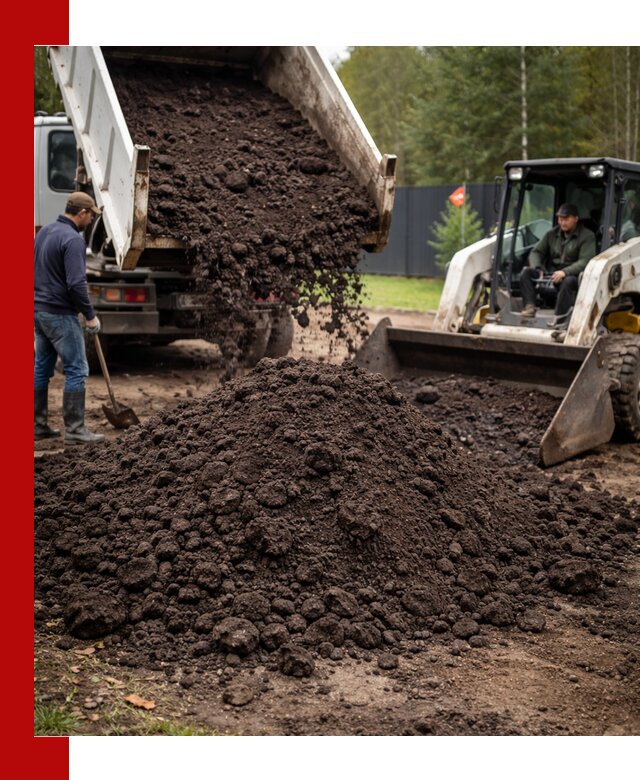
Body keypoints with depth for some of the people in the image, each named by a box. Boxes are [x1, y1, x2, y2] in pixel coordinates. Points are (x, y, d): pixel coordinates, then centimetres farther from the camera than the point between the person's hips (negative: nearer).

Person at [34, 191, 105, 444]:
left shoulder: (44, 232, 11)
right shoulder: (73, 239, -17)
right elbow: (76, 284, -22)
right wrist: (90, 316, -13)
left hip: (39, 310, 9)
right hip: (60, 314, -9)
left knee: (42, 367, 13)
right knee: (77, 369, -3)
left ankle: (38, 425, 18)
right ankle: (74, 430, -3)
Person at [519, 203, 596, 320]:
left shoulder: (587, 236, -2)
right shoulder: (552, 234, 15)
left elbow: (585, 262, -14)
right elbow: (536, 252, 12)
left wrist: (565, 272, -30)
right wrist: (537, 268, -10)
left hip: (572, 276, -5)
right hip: (551, 275, 5)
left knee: (569, 281, -40)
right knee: (526, 271, -16)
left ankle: (559, 317, -44)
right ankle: (529, 306, -30)